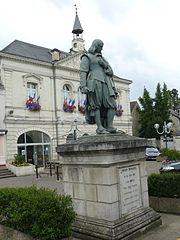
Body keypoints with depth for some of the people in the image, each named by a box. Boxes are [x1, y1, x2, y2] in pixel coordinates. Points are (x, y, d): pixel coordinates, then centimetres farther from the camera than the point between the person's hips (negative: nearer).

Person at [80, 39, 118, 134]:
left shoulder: (102, 58, 34)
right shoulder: (87, 57, 15)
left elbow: (110, 73, 28)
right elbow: (83, 72, 0)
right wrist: (83, 86, -16)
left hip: (105, 84, 6)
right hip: (94, 82, -6)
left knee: (111, 105, -10)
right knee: (96, 105, -12)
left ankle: (110, 126, -14)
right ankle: (100, 127, -14)